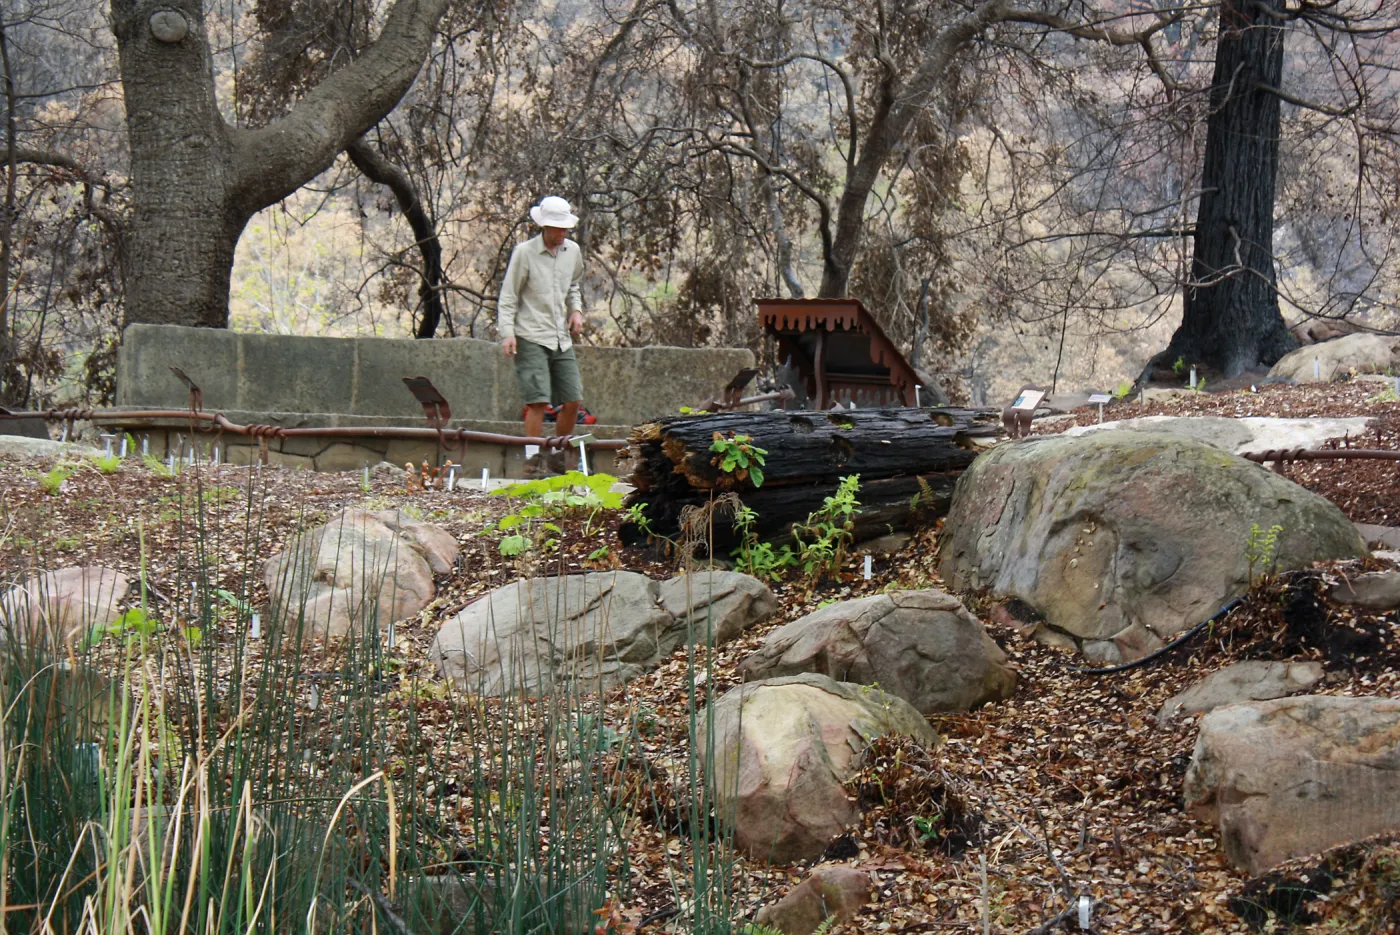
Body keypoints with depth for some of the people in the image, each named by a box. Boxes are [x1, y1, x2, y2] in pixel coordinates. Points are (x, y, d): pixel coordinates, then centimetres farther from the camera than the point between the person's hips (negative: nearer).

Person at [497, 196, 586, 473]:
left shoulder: (573, 251, 10)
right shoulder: (524, 252, -5)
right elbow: (508, 296, -3)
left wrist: (576, 310, 10)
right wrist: (507, 332, -13)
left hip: (561, 338, 5)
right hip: (531, 338, -5)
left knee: (572, 400, 1)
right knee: (538, 400, -13)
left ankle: (560, 456, 18)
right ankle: (533, 460, -6)